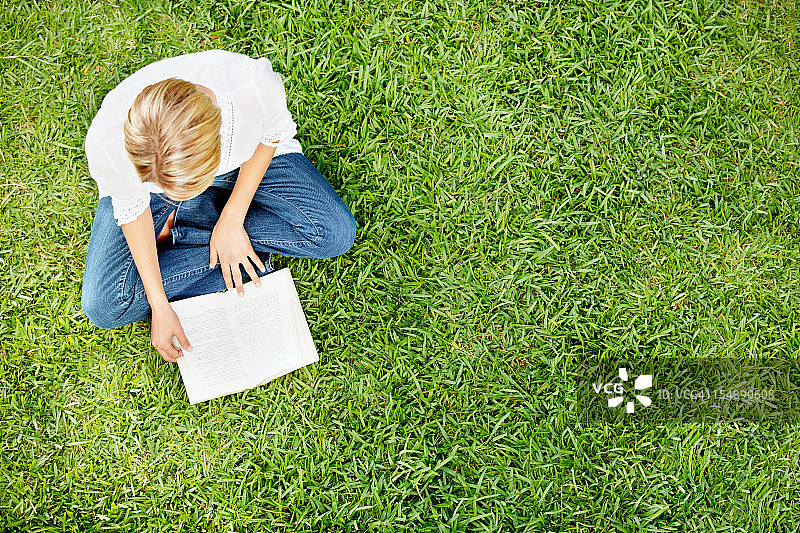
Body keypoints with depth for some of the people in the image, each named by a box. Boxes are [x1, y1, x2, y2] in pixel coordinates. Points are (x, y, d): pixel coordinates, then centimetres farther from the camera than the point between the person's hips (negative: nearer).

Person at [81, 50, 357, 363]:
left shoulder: (257, 89, -41)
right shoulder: (106, 145, -39)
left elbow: (271, 137, -16)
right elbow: (132, 209, -18)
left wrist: (230, 220, -17)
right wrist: (160, 307, -16)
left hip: (247, 158, 1)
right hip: (150, 181, -1)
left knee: (335, 233, -19)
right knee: (103, 306, -15)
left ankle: (181, 222, -5)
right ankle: (250, 259, -4)